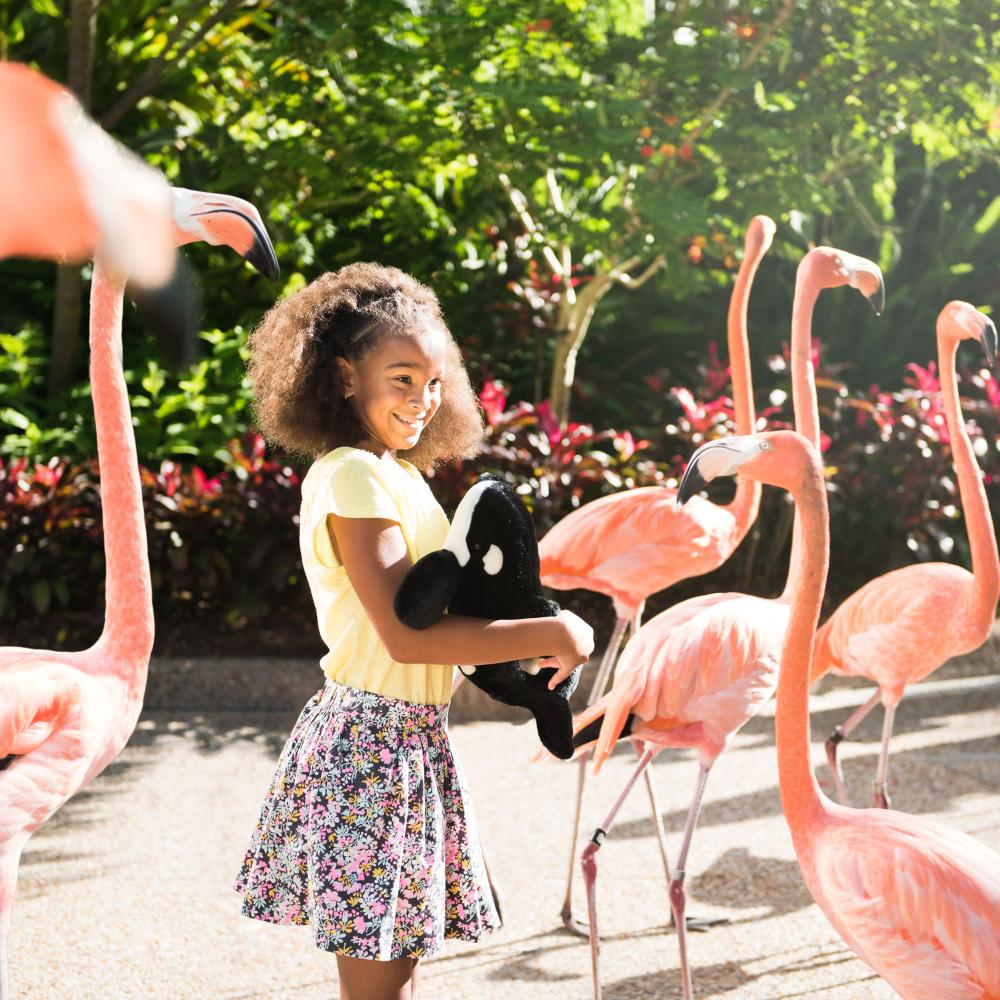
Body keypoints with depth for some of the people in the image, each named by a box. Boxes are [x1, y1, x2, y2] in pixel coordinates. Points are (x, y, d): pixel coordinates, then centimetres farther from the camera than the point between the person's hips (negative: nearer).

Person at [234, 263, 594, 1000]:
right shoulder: (352, 477, -17)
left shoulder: (399, 474, 12)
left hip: (414, 738, 9)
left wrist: (521, 637, -1)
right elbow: (406, 634, -24)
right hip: (372, 740, -9)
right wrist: (552, 635, -19)